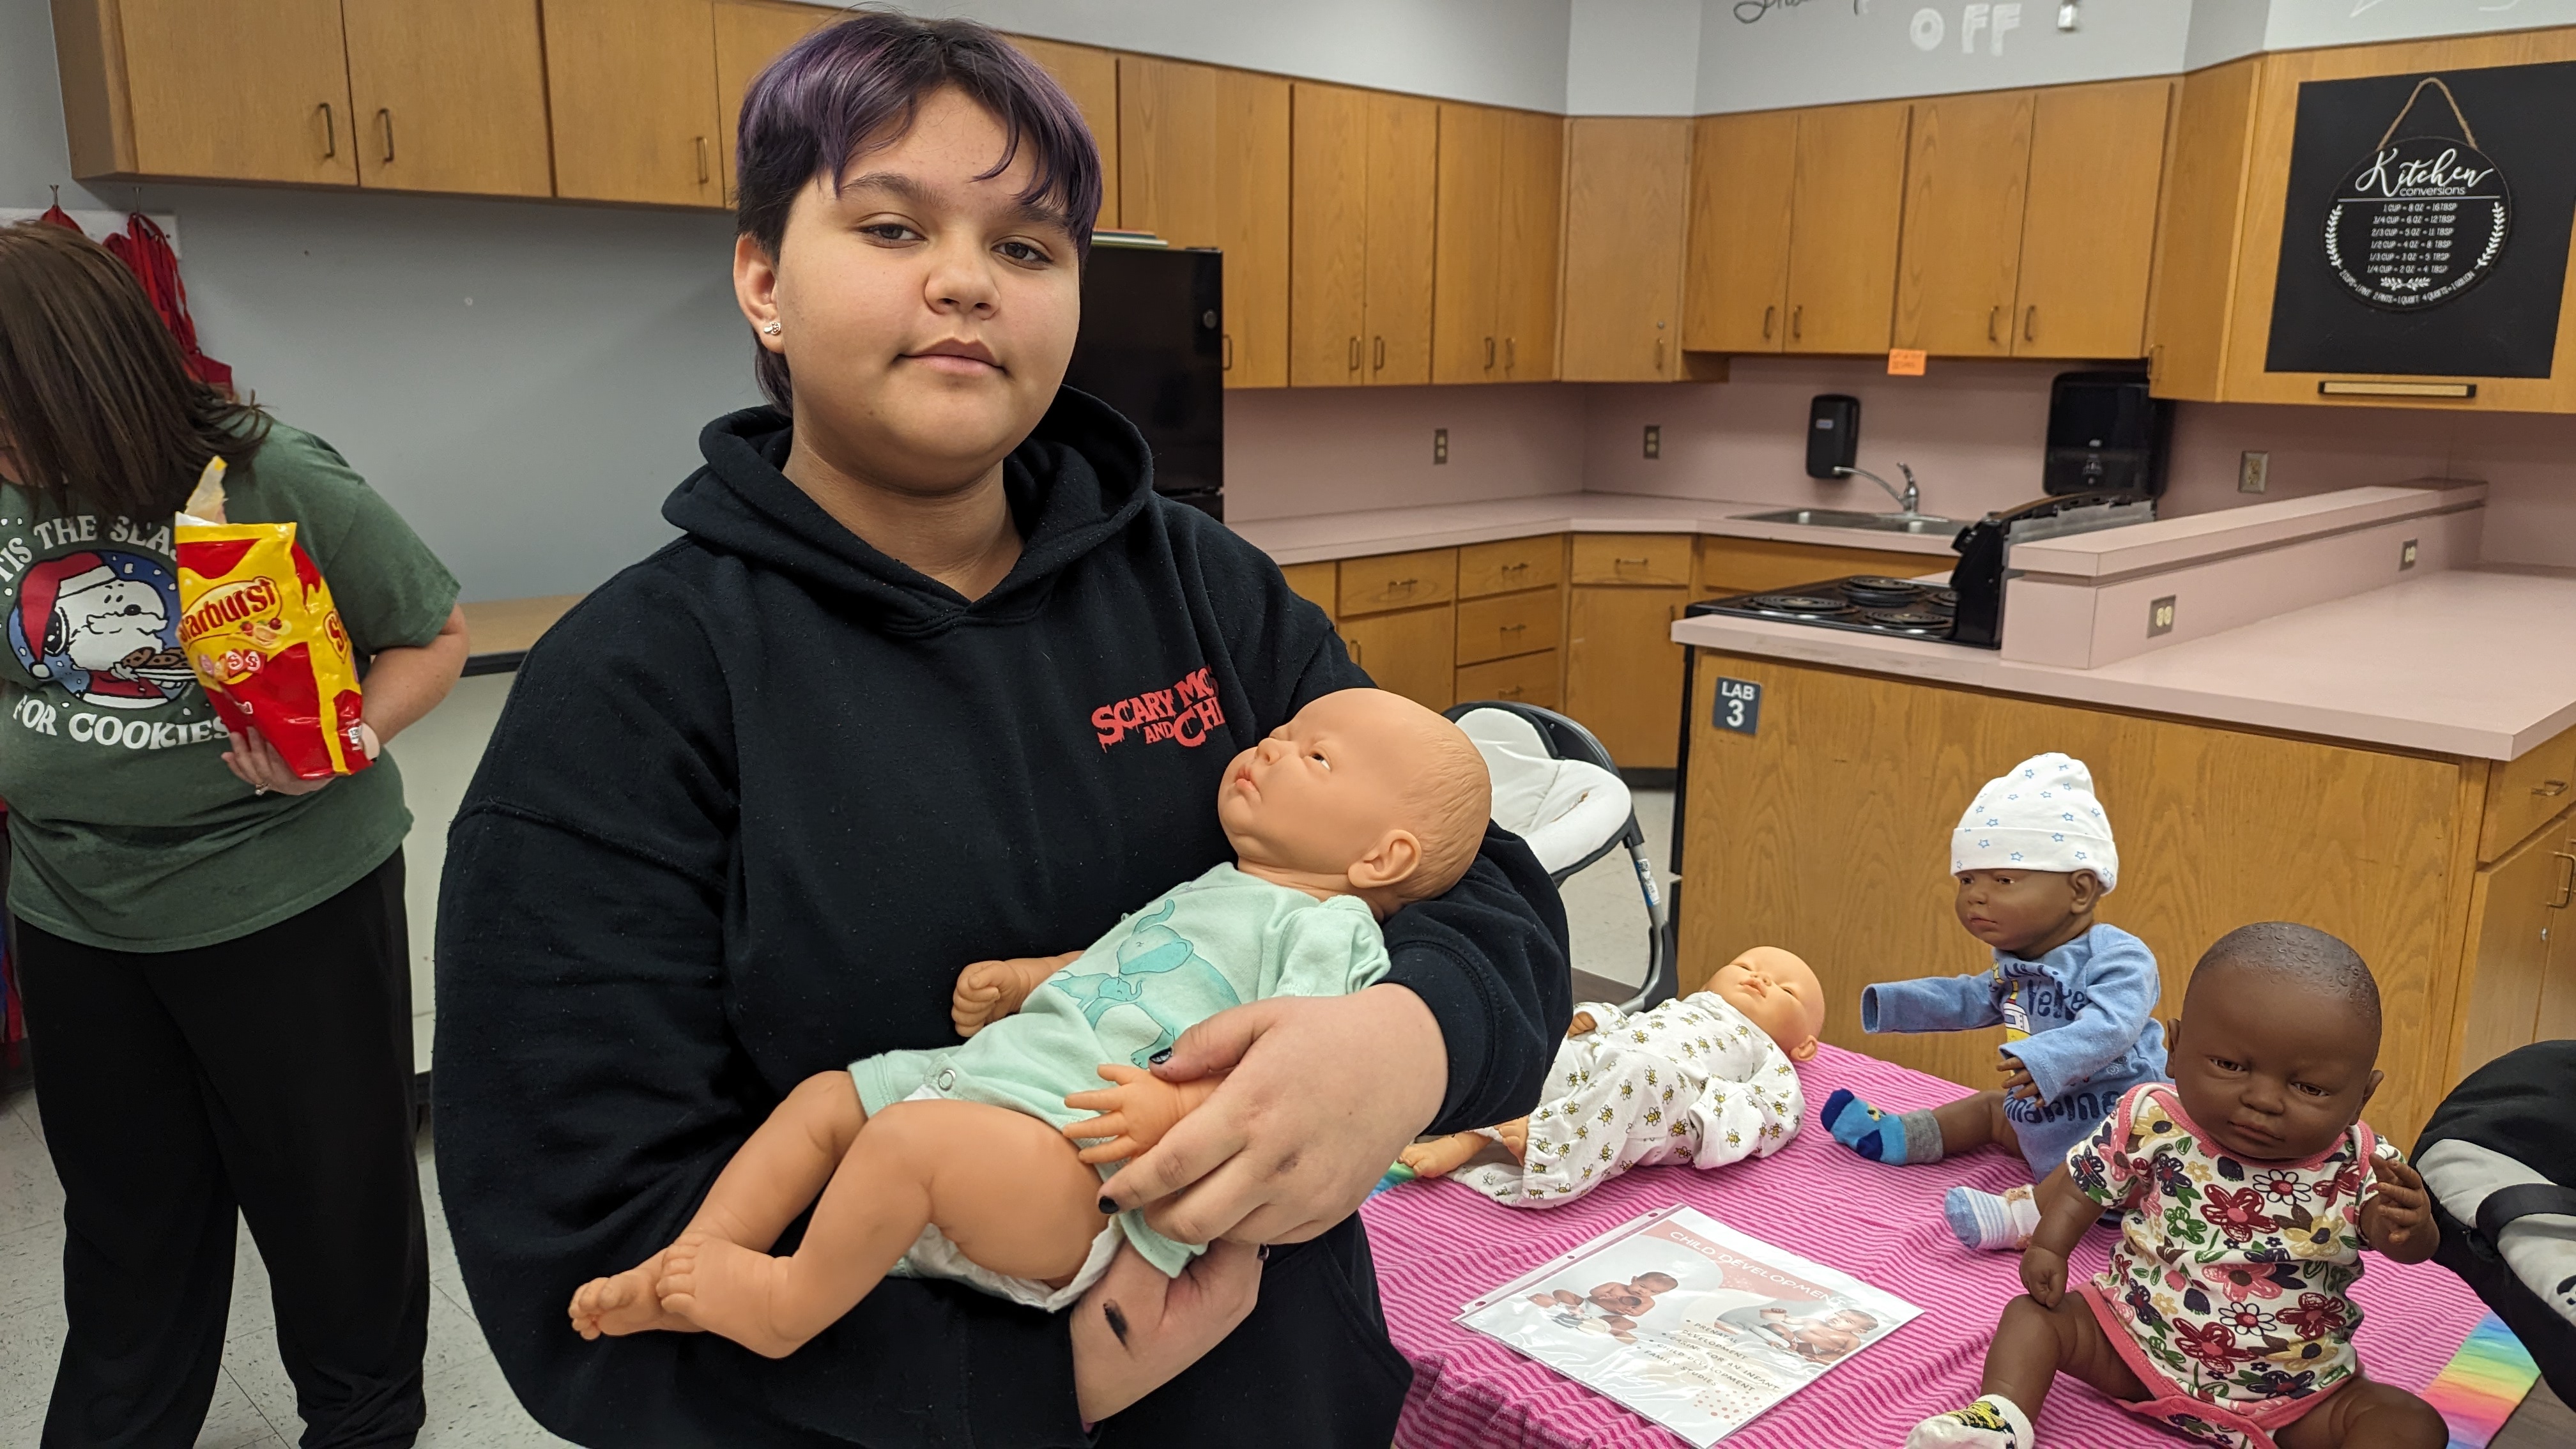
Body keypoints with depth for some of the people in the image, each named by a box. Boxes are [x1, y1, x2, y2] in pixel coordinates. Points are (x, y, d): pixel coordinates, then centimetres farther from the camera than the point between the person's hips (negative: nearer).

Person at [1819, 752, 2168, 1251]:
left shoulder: (2117, 959, -22)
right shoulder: (2016, 964, 6)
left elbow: (2108, 1026, -39)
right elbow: (1974, 1000, 25)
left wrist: (2048, 1060, -54)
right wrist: (1895, 1003, 21)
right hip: (2043, 1118, 10)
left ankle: (2027, 1214, -51)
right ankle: (1894, 1138, 32)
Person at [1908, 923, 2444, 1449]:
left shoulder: (2360, 1165, -13)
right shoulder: (2152, 1123, -13)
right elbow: (2082, 1181, -1)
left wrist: (2408, 1228, -37)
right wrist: (2049, 1244, -17)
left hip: (2293, 1392, 0)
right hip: (2134, 1343, 1)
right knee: (2034, 1314, -9)